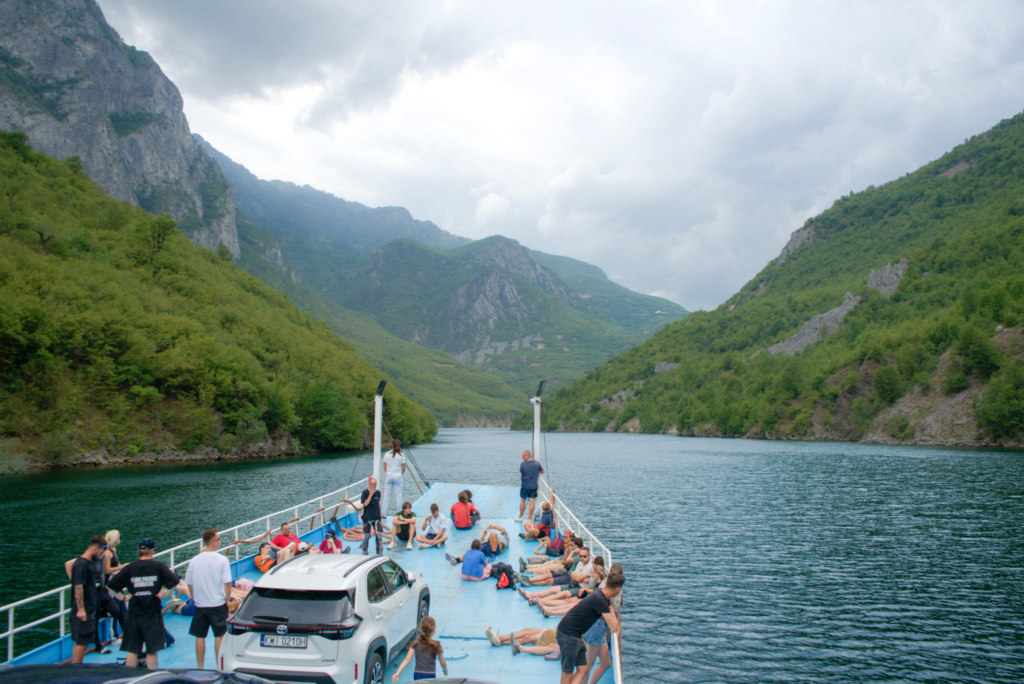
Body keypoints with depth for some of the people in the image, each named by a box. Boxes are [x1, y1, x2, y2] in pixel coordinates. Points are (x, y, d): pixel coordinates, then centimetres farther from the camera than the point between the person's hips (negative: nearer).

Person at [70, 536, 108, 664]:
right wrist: (81, 609, -25)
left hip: (90, 610, 9)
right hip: (83, 612, -9)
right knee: (81, 642, -3)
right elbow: (78, 587, -23)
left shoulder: (90, 562, 11)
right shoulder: (81, 564, -18)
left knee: (83, 642, 14)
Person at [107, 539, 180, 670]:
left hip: (134, 613, 2)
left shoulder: (129, 568, 1)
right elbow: (175, 582, -11)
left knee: (132, 651, 10)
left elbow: (111, 586, 0)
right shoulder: (158, 566, -4)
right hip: (153, 612, -2)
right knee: (152, 651, 7)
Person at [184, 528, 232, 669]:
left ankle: (200, 668, 17)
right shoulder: (222, 560, -12)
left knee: (200, 637, 12)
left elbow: (189, 584, 5)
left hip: (200, 606, 3)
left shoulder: (194, 561, -1)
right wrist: (228, 598, 3)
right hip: (218, 604, -3)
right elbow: (227, 583, -13)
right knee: (219, 636, 8)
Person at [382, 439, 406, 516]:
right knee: (398, 495, 4)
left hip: (388, 476, 2)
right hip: (398, 476, -2)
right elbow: (403, 468, -2)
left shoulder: (387, 454, -1)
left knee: (387, 495, 7)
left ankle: (384, 513, 9)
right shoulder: (402, 455, -5)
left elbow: (385, 467, 4)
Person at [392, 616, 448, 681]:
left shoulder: (415, 644, 1)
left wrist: (397, 673, -14)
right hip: (430, 677, -4)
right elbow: (443, 664, 0)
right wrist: (445, 671, 21)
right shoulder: (436, 645, -6)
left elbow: (407, 659, -10)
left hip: (417, 675, 4)